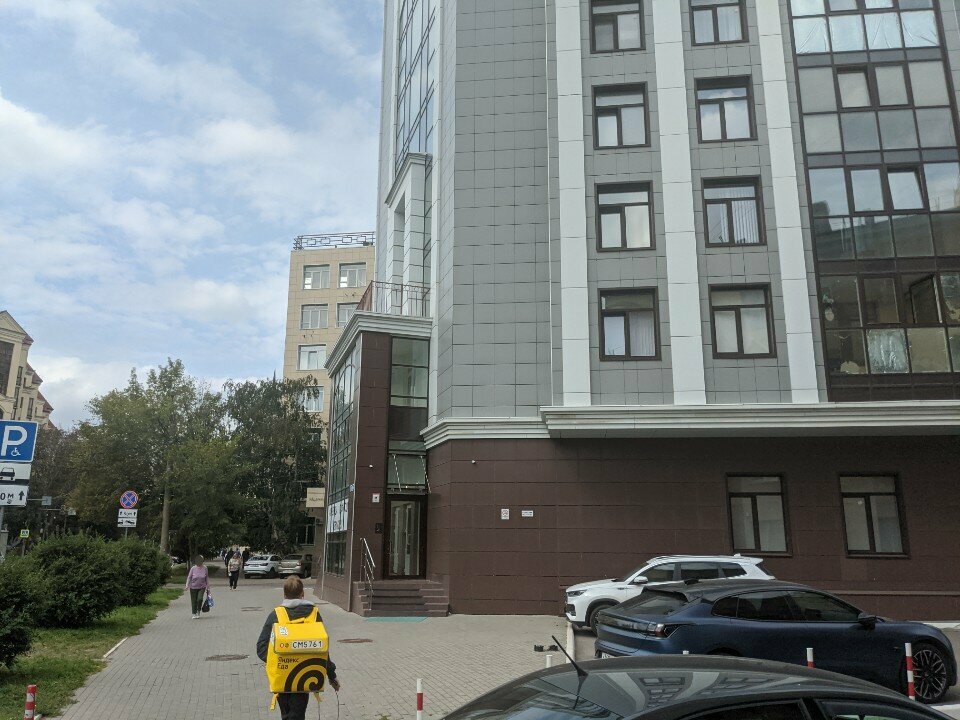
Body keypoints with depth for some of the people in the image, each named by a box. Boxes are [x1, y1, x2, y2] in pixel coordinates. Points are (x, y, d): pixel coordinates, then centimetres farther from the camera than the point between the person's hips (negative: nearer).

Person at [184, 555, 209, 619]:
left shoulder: (205, 568, -3)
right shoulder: (193, 568, -8)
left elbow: (207, 577, 8)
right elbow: (189, 577, -1)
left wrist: (208, 586, 10)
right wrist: (187, 585, -10)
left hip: (202, 587, 0)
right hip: (193, 587, 0)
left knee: (200, 599, -15)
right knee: (194, 601, 4)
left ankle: (198, 611, 10)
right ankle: (194, 614, 20)